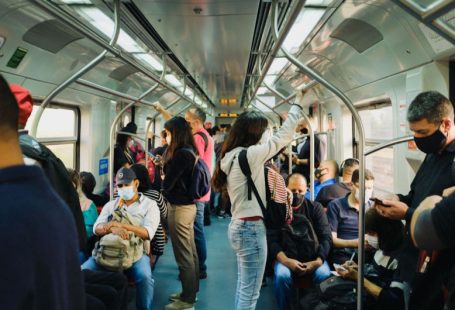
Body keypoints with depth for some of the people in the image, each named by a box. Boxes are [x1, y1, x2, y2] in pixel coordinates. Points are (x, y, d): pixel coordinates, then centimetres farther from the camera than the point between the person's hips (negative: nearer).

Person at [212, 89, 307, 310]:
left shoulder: (233, 156, 9)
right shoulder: (249, 155, -17)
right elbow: (283, 136, -13)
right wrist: (298, 103, -3)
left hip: (240, 226, 10)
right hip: (251, 228, -10)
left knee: (243, 287, 19)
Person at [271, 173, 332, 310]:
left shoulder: (316, 208, 8)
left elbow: (326, 237, 0)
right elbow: (271, 240, -5)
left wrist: (318, 261, -17)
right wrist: (286, 261, -21)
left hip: (312, 256, 1)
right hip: (286, 256, -1)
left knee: (325, 275, -29)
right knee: (281, 276, -31)